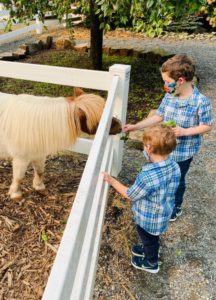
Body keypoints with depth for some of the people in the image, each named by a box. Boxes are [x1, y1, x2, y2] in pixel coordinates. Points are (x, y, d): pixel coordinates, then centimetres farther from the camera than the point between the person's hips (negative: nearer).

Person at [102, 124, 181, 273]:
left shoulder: (147, 176, -40)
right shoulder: (175, 167, -17)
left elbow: (130, 195, -22)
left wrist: (112, 181, -11)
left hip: (148, 219, -6)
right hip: (164, 214, 6)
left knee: (149, 239, 24)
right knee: (152, 238, 34)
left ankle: (151, 263, 51)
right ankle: (149, 250, 62)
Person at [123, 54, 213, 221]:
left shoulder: (201, 102, -24)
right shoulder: (169, 96, -9)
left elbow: (207, 126, -13)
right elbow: (159, 116, 1)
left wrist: (185, 131, -28)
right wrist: (135, 127, -4)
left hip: (184, 151, -5)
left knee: (177, 180, 17)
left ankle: (176, 208, 46)